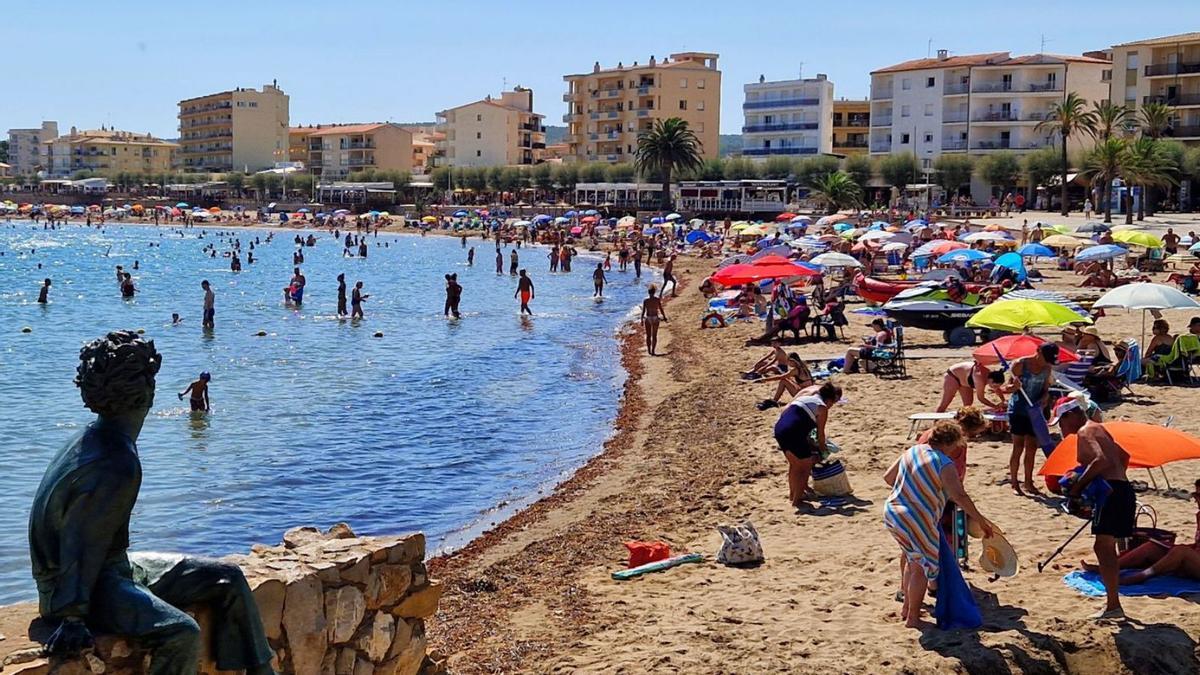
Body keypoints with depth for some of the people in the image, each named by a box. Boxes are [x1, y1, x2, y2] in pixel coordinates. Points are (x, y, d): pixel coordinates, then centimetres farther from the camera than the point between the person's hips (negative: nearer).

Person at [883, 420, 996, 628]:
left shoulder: (912, 451, 8)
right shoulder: (944, 463, -15)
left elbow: (888, 477, 15)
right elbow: (959, 496, -22)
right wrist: (981, 521, -17)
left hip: (892, 512, 8)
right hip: (916, 522, -8)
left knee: (913, 560, 25)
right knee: (922, 567, 7)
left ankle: (907, 608, 36)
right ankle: (912, 618, 12)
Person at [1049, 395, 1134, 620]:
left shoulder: (1085, 432, -10)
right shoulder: (1097, 428, 21)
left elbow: (1101, 460, -26)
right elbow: (1124, 456, 29)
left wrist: (1076, 487, -22)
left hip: (1112, 493, -10)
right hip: (1122, 490, 10)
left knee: (1103, 547, -10)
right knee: (1107, 548, 16)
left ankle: (1113, 605, -12)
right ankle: (1112, 602, 21)